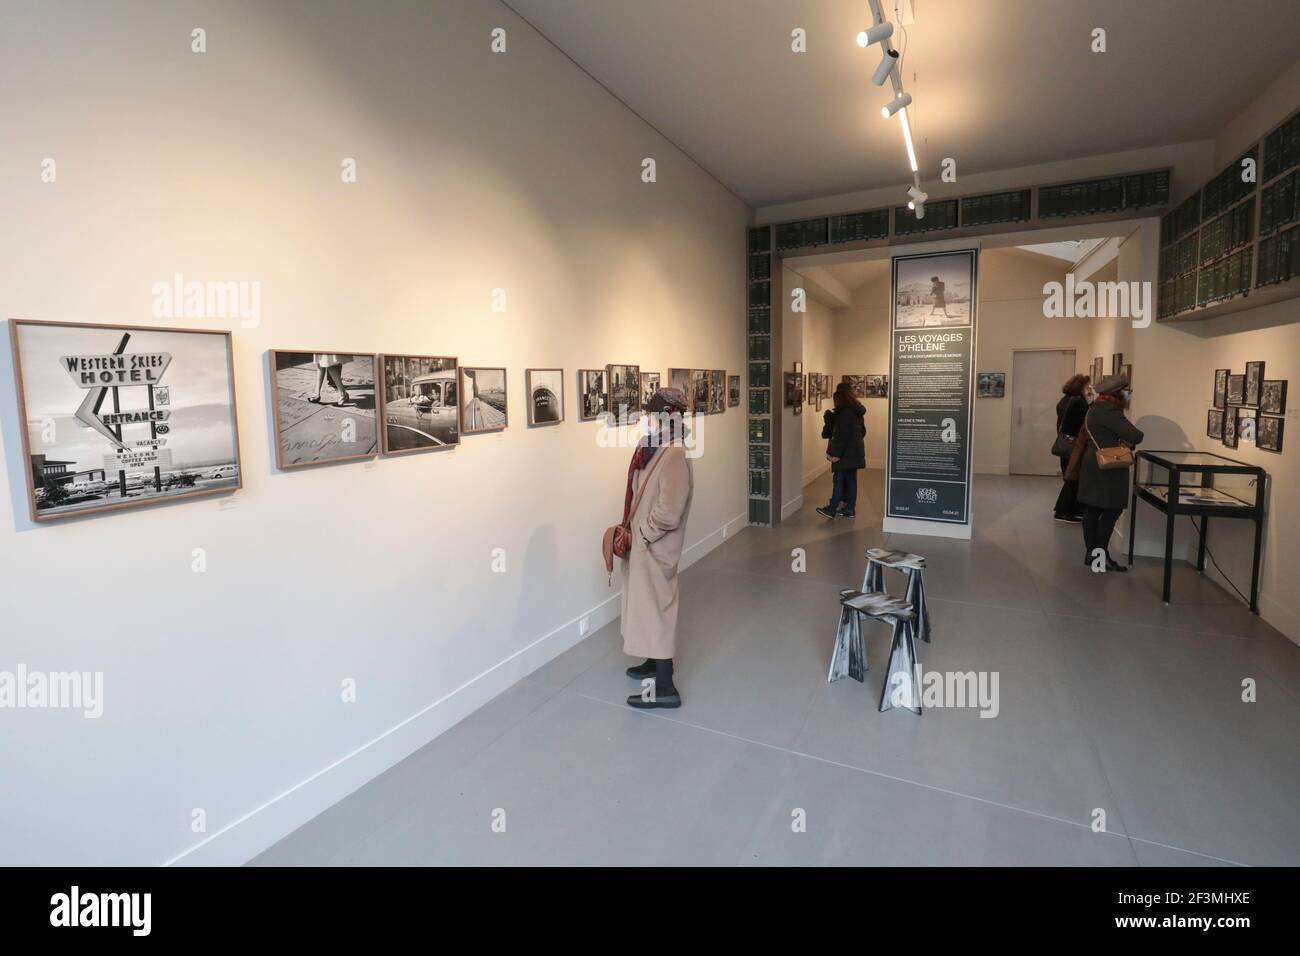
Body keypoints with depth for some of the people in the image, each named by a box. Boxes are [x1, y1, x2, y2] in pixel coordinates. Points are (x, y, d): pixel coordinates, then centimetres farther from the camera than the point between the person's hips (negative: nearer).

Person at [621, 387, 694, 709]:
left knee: (656, 608, -2)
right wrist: (629, 527, 9)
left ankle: (665, 688, 9)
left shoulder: (674, 456, -23)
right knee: (647, 604, 21)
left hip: (655, 548, -10)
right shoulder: (655, 448, 7)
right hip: (644, 542, 10)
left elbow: (668, 512, -28)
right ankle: (655, 662, 39)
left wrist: (641, 535, -15)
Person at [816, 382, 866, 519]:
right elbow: (862, 431, 18)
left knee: (839, 479, -5)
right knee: (851, 480, 11)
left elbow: (842, 435, -20)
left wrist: (836, 453, -18)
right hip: (856, 452, 9)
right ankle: (850, 509, 15)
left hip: (845, 453, -9)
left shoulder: (844, 413, -16)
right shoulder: (858, 411, 13)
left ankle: (832, 509, -1)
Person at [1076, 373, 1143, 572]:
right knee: (1112, 510, -5)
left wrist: (1122, 440, 2)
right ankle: (1101, 554, -2)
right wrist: (1128, 439, 2)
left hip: (1093, 465, 10)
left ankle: (1091, 553, 14)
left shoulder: (1096, 408, 15)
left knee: (1092, 510, 9)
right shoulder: (1109, 411, -17)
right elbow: (1135, 436, -19)